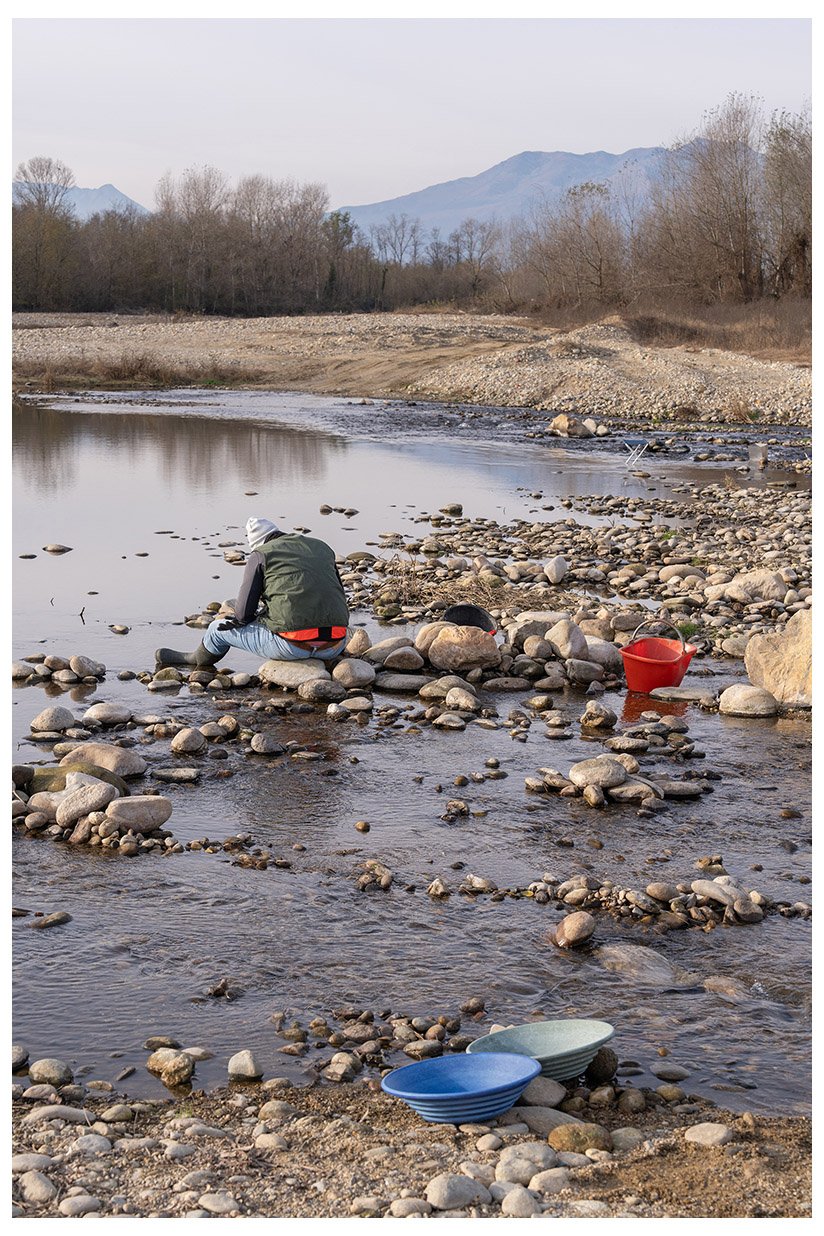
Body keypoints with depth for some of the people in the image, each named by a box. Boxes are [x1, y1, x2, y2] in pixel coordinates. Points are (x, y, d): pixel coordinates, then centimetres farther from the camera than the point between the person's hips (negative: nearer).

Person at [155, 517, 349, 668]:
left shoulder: (260, 555, 6)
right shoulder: (322, 547, 20)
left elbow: (243, 613, 1)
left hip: (292, 645, -3)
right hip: (334, 647, 4)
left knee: (219, 629, 21)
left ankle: (199, 660, 51)